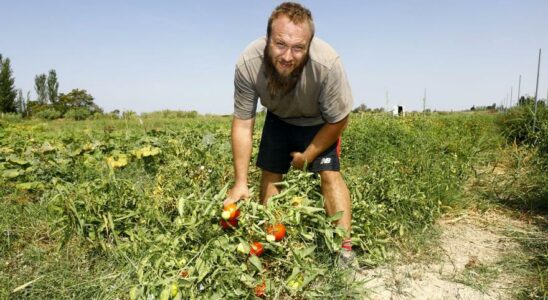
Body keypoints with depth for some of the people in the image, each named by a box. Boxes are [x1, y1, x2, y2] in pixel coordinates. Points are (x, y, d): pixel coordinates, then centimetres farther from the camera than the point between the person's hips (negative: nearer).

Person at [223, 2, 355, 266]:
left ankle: (344, 248, -5)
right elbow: (242, 124, -24)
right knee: (269, 175, 2)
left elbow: (338, 121, -22)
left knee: (329, 174, -16)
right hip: (279, 119, 3)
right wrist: (240, 182, -25)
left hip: (320, 122, -2)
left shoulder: (327, 64, -40)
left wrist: (307, 156, -15)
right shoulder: (247, 64, -34)